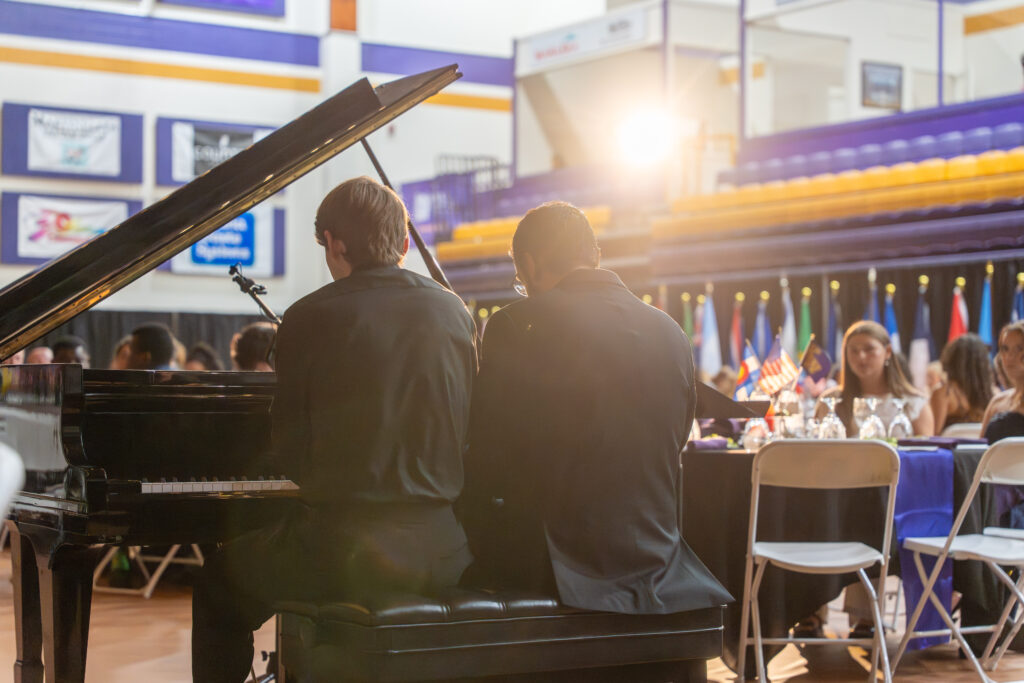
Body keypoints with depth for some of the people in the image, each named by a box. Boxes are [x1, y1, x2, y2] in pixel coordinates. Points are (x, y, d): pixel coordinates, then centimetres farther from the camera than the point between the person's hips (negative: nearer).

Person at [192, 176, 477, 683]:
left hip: (346, 550, -5)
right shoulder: (454, 312, 5)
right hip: (442, 551, 5)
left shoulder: (309, 318, -7)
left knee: (218, 589, 22)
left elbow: (292, 454, -2)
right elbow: (466, 432, 11)